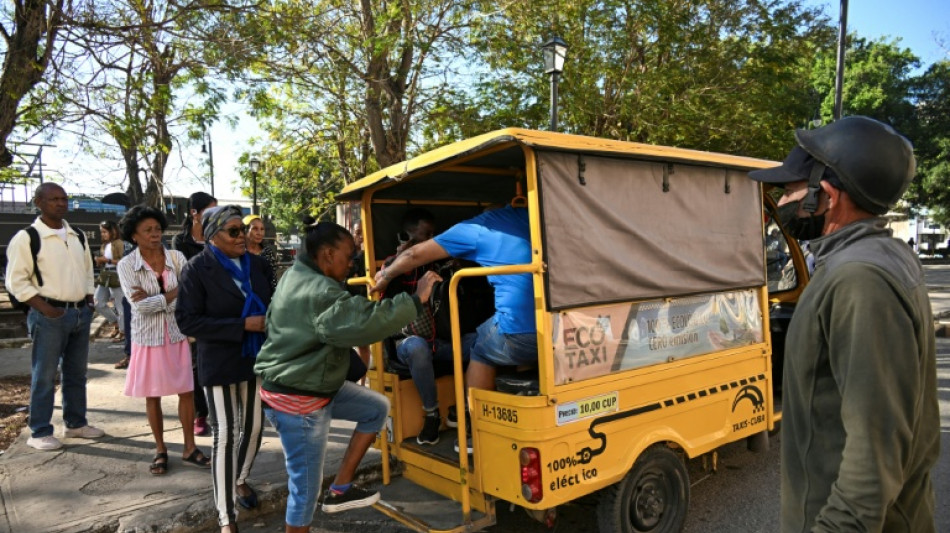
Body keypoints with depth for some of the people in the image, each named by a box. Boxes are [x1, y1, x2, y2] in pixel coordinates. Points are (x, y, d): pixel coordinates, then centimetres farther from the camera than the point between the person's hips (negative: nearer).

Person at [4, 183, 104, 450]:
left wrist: (89, 301, 9)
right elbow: (16, 281, -10)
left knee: (77, 373, 14)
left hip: (80, 313, 6)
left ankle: (76, 423, 27)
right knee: (44, 376, 1)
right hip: (49, 316, -6)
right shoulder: (26, 238, -8)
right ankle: (40, 433, 13)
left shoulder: (77, 237, 11)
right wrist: (45, 308, -17)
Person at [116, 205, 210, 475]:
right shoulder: (126, 265, -7)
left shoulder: (177, 258, -4)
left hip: (178, 334, 1)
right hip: (148, 337, -1)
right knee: (152, 396, 10)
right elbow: (140, 305, -17)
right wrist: (174, 294, -16)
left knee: (186, 391, 6)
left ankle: (189, 448, 20)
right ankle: (160, 450, 27)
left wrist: (154, 299, -19)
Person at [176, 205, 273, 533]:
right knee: (224, 436, 0)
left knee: (253, 427, 16)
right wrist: (242, 325, -23)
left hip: (257, 358, 5)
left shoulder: (258, 265, 1)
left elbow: (271, 305, 14)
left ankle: (241, 480, 44)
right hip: (220, 364, -4)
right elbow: (188, 321, -17)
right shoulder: (196, 269, -11)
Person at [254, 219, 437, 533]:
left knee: (377, 408, 14)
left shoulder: (297, 277, 7)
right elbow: (363, 322, -39)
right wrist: (416, 300, -35)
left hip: (314, 385, 10)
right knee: (306, 487, 2)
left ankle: (340, 489, 19)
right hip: (297, 400, -10)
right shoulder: (319, 293, -27)